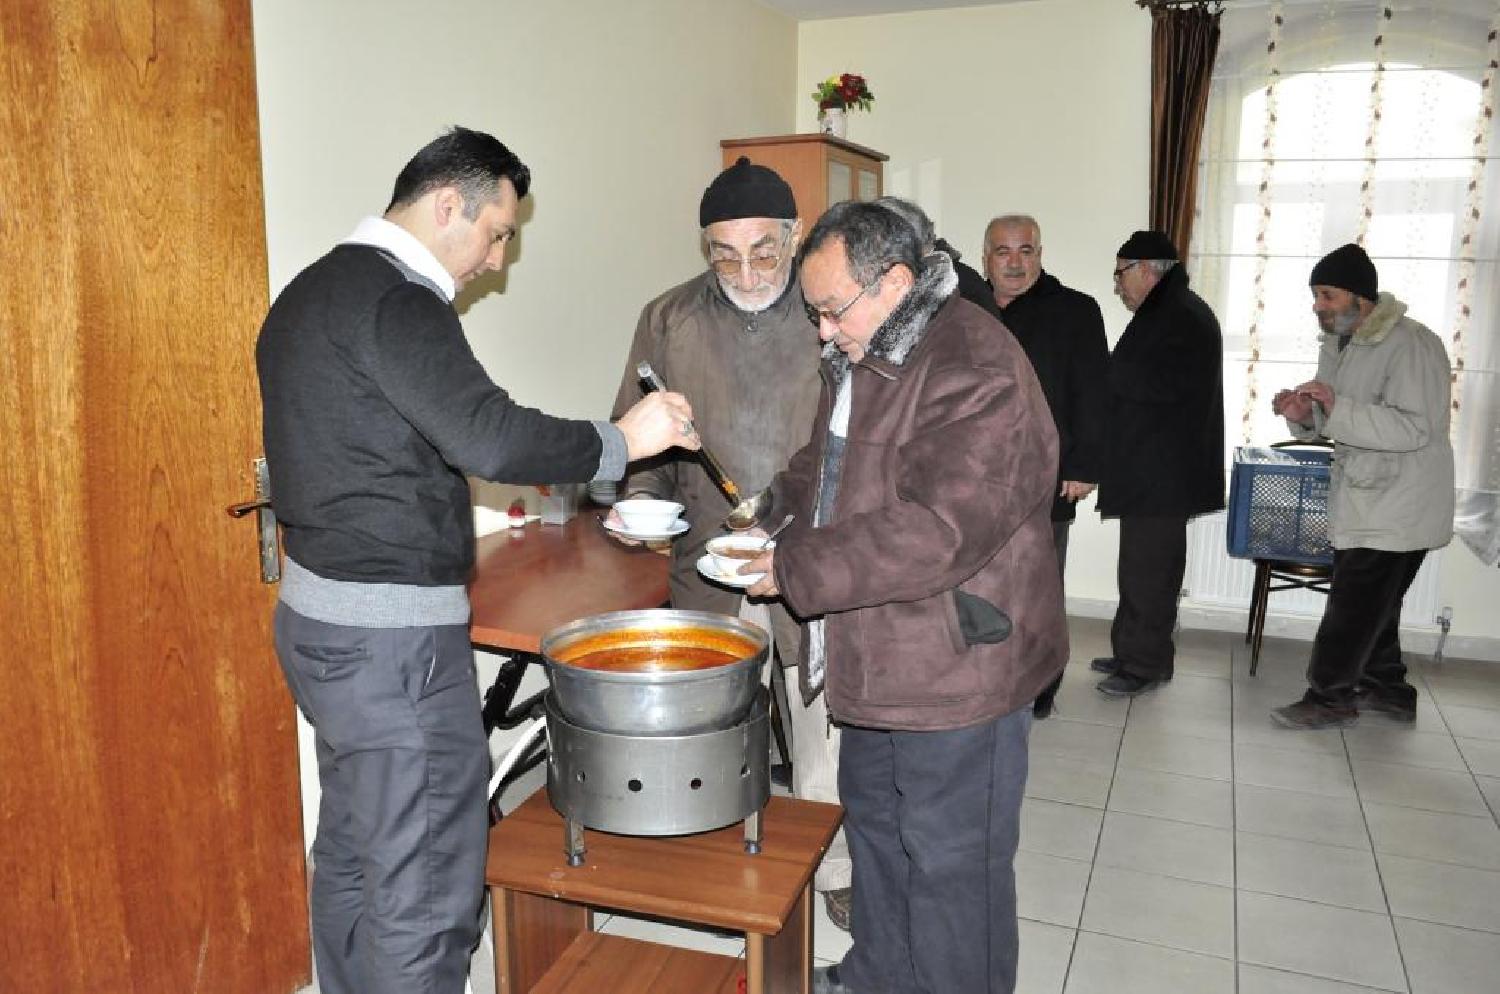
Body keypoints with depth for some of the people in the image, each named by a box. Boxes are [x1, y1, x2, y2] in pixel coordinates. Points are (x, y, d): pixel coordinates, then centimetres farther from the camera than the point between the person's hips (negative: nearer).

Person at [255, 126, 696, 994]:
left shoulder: (314, 290, 14)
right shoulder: (396, 298, -17)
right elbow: (489, 436, -28)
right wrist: (621, 440, -17)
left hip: (322, 619, 11)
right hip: (395, 637, -10)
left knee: (351, 856, 21)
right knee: (427, 894, 1)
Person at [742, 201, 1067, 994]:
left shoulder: (977, 373, -23)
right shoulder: (861, 358, 10)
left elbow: (939, 531, -30)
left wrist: (796, 570, -24)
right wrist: (777, 502, 6)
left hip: (957, 665, -10)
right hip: (877, 656, 10)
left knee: (951, 861, 6)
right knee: (874, 821, 24)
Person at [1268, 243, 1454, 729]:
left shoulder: (1412, 345, -19)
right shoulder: (1337, 346, 9)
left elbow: (1414, 429, -27)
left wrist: (1337, 407, -34)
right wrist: (1305, 415, -6)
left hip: (1398, 504, -9)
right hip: (1366, 501, 9)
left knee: (1353, 605, -4)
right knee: (1375, 602, 19)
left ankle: (1329, 697, 8)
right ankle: (1386, 688, 33)